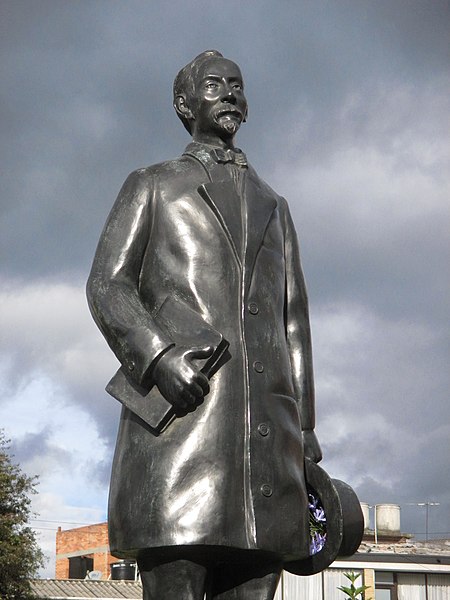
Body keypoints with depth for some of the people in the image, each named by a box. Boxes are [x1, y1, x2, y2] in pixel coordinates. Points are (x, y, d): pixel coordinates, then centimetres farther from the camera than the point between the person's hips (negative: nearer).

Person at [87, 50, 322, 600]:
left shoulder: (273, 207, 31)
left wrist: (305, 430, 13)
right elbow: (106, 285, 6)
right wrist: (157, 354, -15)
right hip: (180, 412, -4)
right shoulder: (150, 186, 19)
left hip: (266, 429, 4)